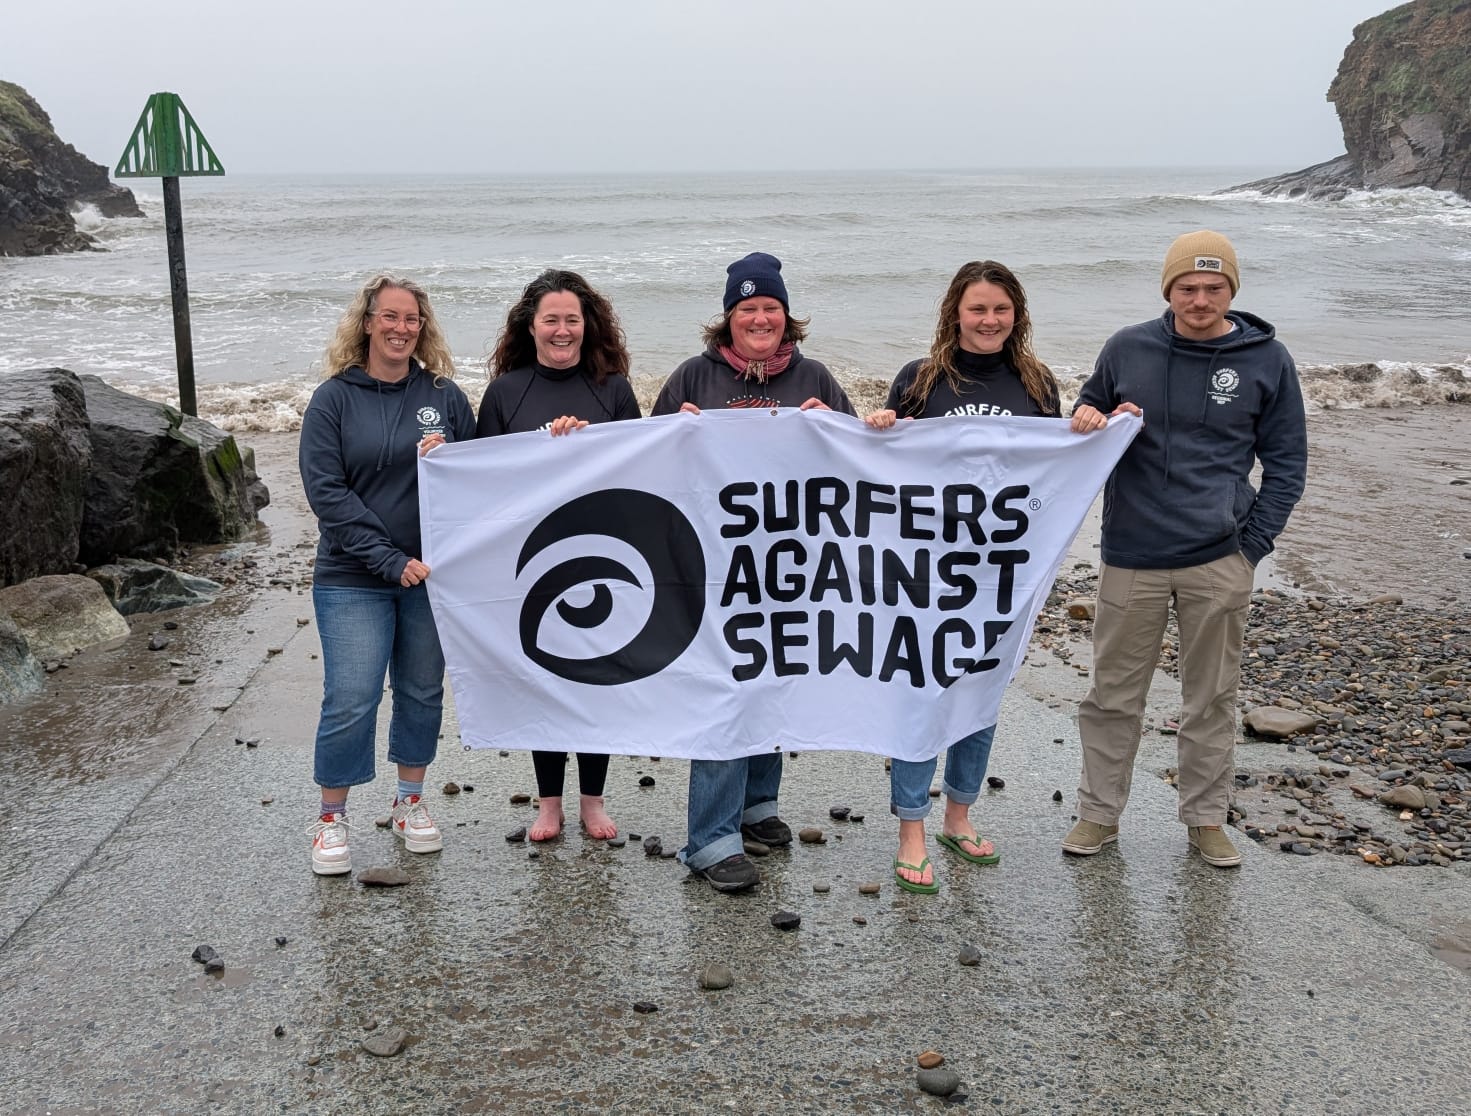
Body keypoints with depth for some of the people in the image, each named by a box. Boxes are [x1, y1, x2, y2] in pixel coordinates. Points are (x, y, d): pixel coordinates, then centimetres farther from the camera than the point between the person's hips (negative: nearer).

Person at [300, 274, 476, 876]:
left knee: (423, 692, 12)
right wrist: (390, 560, -16)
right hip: (353, 580, -3)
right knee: (350, 700, -6)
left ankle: (410, 803, 30)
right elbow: (326, 490, -10)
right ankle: (331, 818, 12)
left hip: (433, 576, 3)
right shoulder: (334, 398, -2)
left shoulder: (444, 396, 4)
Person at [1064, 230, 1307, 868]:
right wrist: (1083, 424, -9)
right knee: (1113, 695, 8)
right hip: (1131, 559, 1)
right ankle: (1099, 814, 22)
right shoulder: (1128, 349, 2)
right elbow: (1086, 416, 16)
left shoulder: (1266, 360, 0)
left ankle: (1206, 819, 25)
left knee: (1212, 698, 10)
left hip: (1219, 563, 0)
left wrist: (1252, 546, -4)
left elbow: (1286, 463, 5)